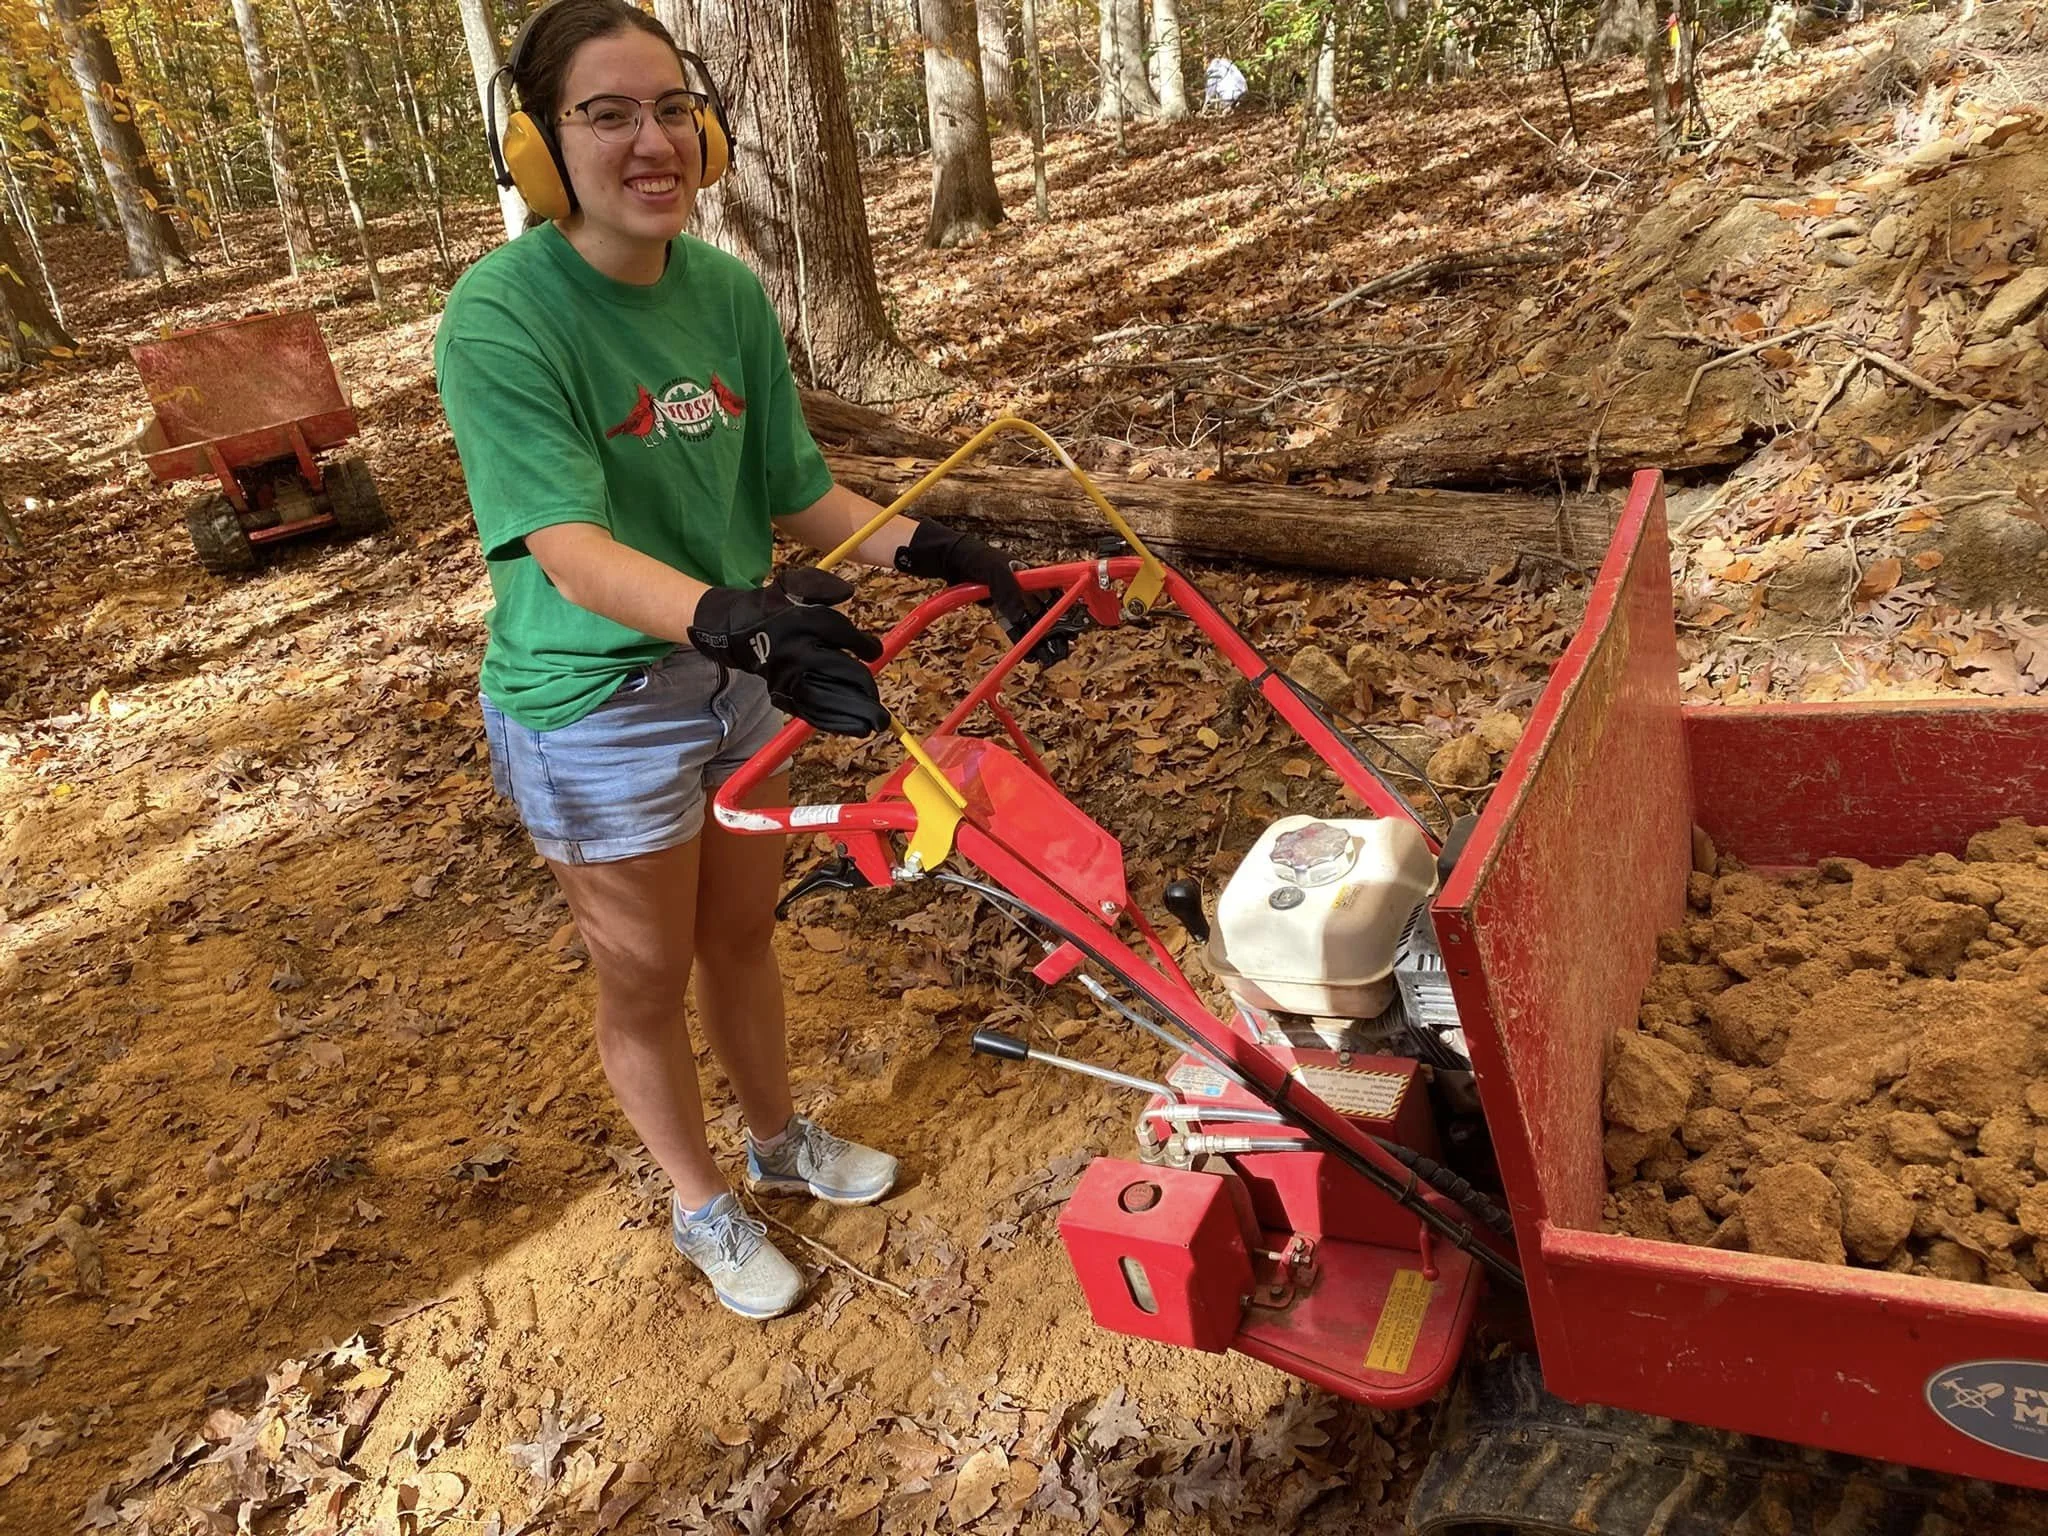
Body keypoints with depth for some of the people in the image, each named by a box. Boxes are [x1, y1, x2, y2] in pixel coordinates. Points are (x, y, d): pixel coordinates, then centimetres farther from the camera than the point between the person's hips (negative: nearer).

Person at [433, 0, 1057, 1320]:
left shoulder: (729, 293, -4)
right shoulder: (502, 317, -22)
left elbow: (798, 492, 2)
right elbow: (574, 554, -33)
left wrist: (935, 553, -11)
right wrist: (731, 617, -50)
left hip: (740, 674, 5)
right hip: (597, 707, -5)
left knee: (745, 932, 23)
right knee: (648, 977, 14)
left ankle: (782, 1138, 49)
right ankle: (705, 1208, 39)